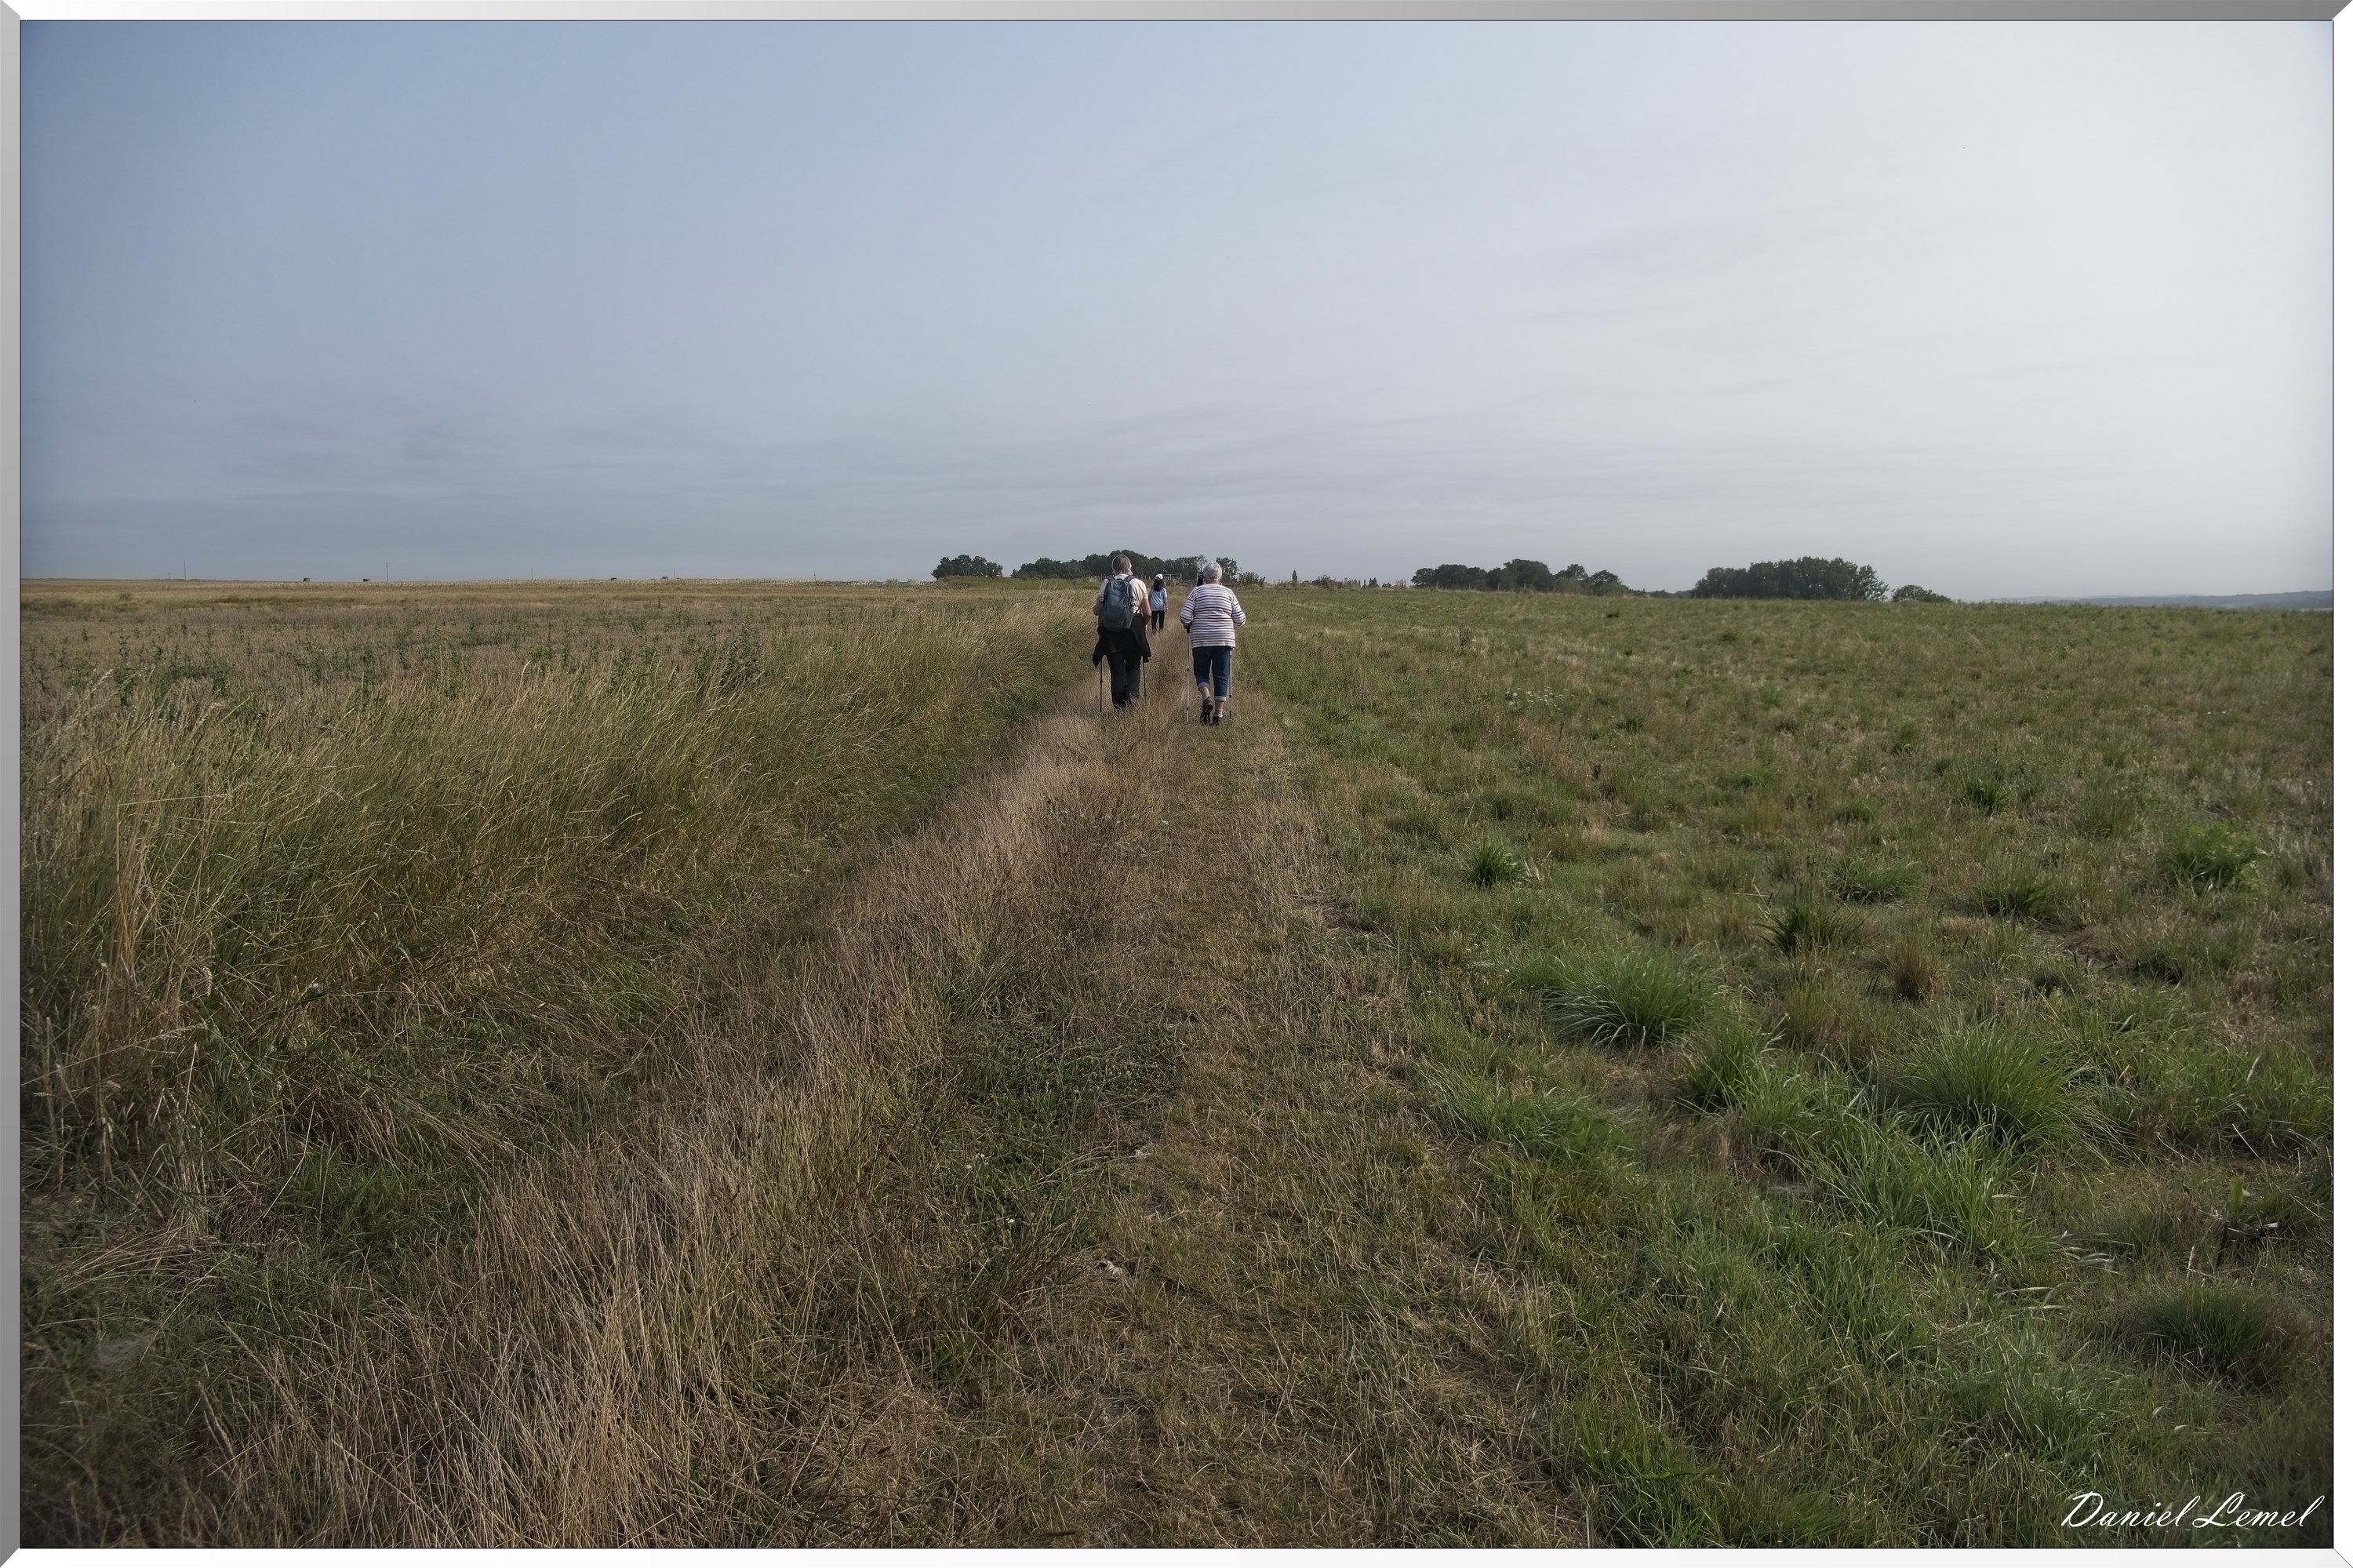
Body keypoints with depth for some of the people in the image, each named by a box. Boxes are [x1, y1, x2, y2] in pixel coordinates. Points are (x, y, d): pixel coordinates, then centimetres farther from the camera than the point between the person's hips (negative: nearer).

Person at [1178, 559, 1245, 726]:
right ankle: (1219, 714, 2)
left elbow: (1184, 617, -7)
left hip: (1201, 640, -1)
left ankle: (1206, 698, -10)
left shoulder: (1197, 592, 0)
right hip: (1224, 640, 1)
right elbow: (1240, 620, 5)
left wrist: (1187, 625, 15)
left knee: (1201, 672, 15)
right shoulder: (1228, 593, 4)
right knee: (1222, 676, 5)